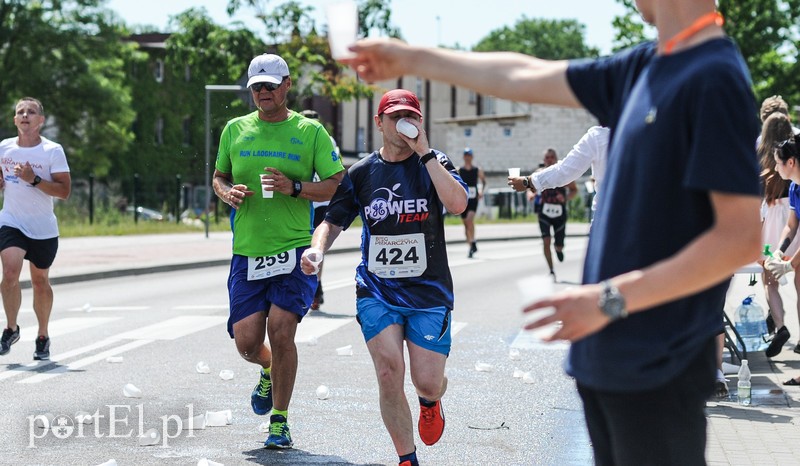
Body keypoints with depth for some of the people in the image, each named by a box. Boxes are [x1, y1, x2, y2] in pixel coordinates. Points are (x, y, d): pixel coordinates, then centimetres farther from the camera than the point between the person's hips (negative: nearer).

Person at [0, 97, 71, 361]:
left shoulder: (53, 151, -7)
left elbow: (64, 191, -13)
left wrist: (34, 180, -24)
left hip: (44, 229, -1)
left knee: (40, 281, 10)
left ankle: (43, 337, 27)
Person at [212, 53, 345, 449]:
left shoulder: (310, 131, 1)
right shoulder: (235, 129, 10)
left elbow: (339, 185, 1)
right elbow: (218, 176, 21)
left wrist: (295, 187, -15)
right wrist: (227, 192, -2)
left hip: (294, 248, -3)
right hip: (247, 252, 3)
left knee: (281, 331, -13)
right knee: (247, 342, -2)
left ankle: (280, 421, 6)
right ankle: (269, 371, 37)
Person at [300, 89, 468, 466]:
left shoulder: (434, 163, -1)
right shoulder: (361, 173, 4)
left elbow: (457, 204, -21)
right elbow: (333, 221, 13)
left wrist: (424, 152, -21)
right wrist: (317, 248, -9)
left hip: (429, 291, -1)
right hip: (376, 291, 1)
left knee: (428, 382, -3)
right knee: (389, 372, -15)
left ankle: (429, 402, 37)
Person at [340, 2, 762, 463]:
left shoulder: (715, 78, -17)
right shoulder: (644, 67, 8)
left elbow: (741, 238, -20)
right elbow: (525, 78, 19)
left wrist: (610, 299, -18)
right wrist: (411, 59, 24)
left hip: (657, 371, -8)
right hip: (608, 358, 8)